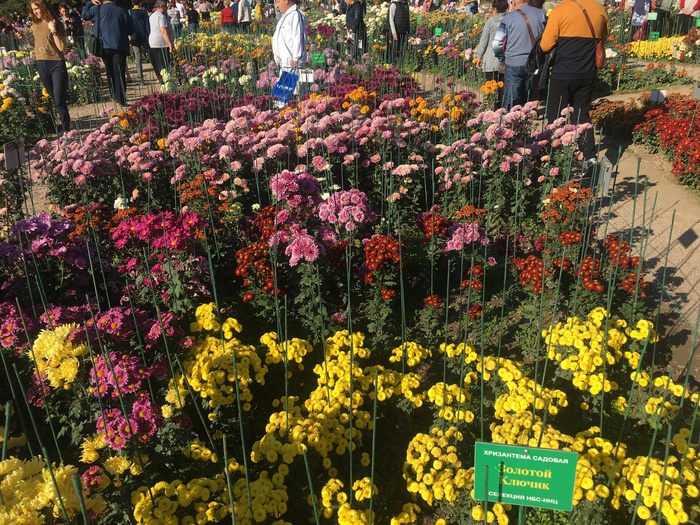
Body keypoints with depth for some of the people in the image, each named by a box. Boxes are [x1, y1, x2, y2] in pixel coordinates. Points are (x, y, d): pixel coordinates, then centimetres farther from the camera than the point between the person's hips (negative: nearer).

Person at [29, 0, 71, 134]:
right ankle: (65, 123, 20)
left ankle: (65, 127, 2)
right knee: (53, 98, 11)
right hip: (41, 65, 6)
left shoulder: (56, 24, -5)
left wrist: (54, 31, -19)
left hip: (57, 64, -6)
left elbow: (62, 48, -12)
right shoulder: (35, 26, 11)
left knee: (59, 99, -8)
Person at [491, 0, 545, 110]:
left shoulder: (508, 18, -4)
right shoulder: (541, 14, 3)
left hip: (514, 63, -3)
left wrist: (502, 58, 10)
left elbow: (496, 44, -6)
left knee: (511, 104, 2)